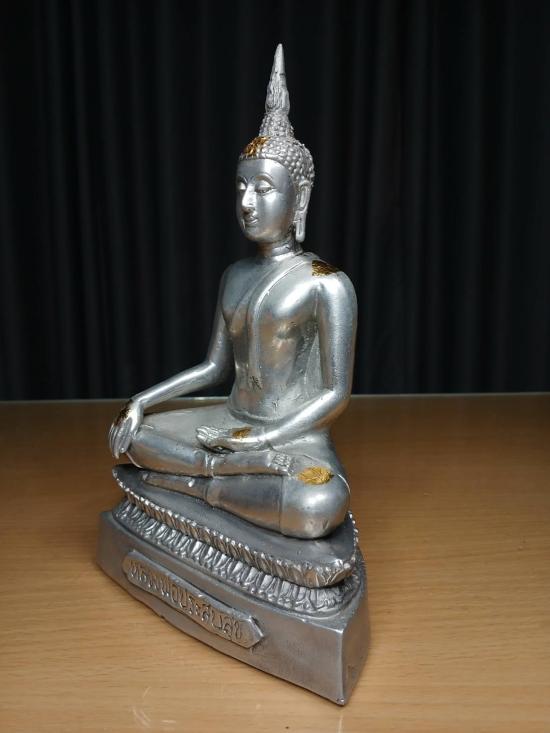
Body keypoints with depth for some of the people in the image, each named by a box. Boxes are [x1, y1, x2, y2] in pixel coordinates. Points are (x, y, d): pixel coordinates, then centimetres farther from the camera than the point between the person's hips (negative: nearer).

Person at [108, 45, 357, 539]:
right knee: (126, 433, -4)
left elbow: (336, 394, -14)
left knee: (321, 506, -37)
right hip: (231, 422, 6)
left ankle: (191, 481, -16)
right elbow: (214, 366, 13)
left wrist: (261, 439, -21)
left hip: (296, 437, -6)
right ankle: (247, 469, -14)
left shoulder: (328, 284, -12)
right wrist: (143, 400, 2)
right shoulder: (236, 276, 8)